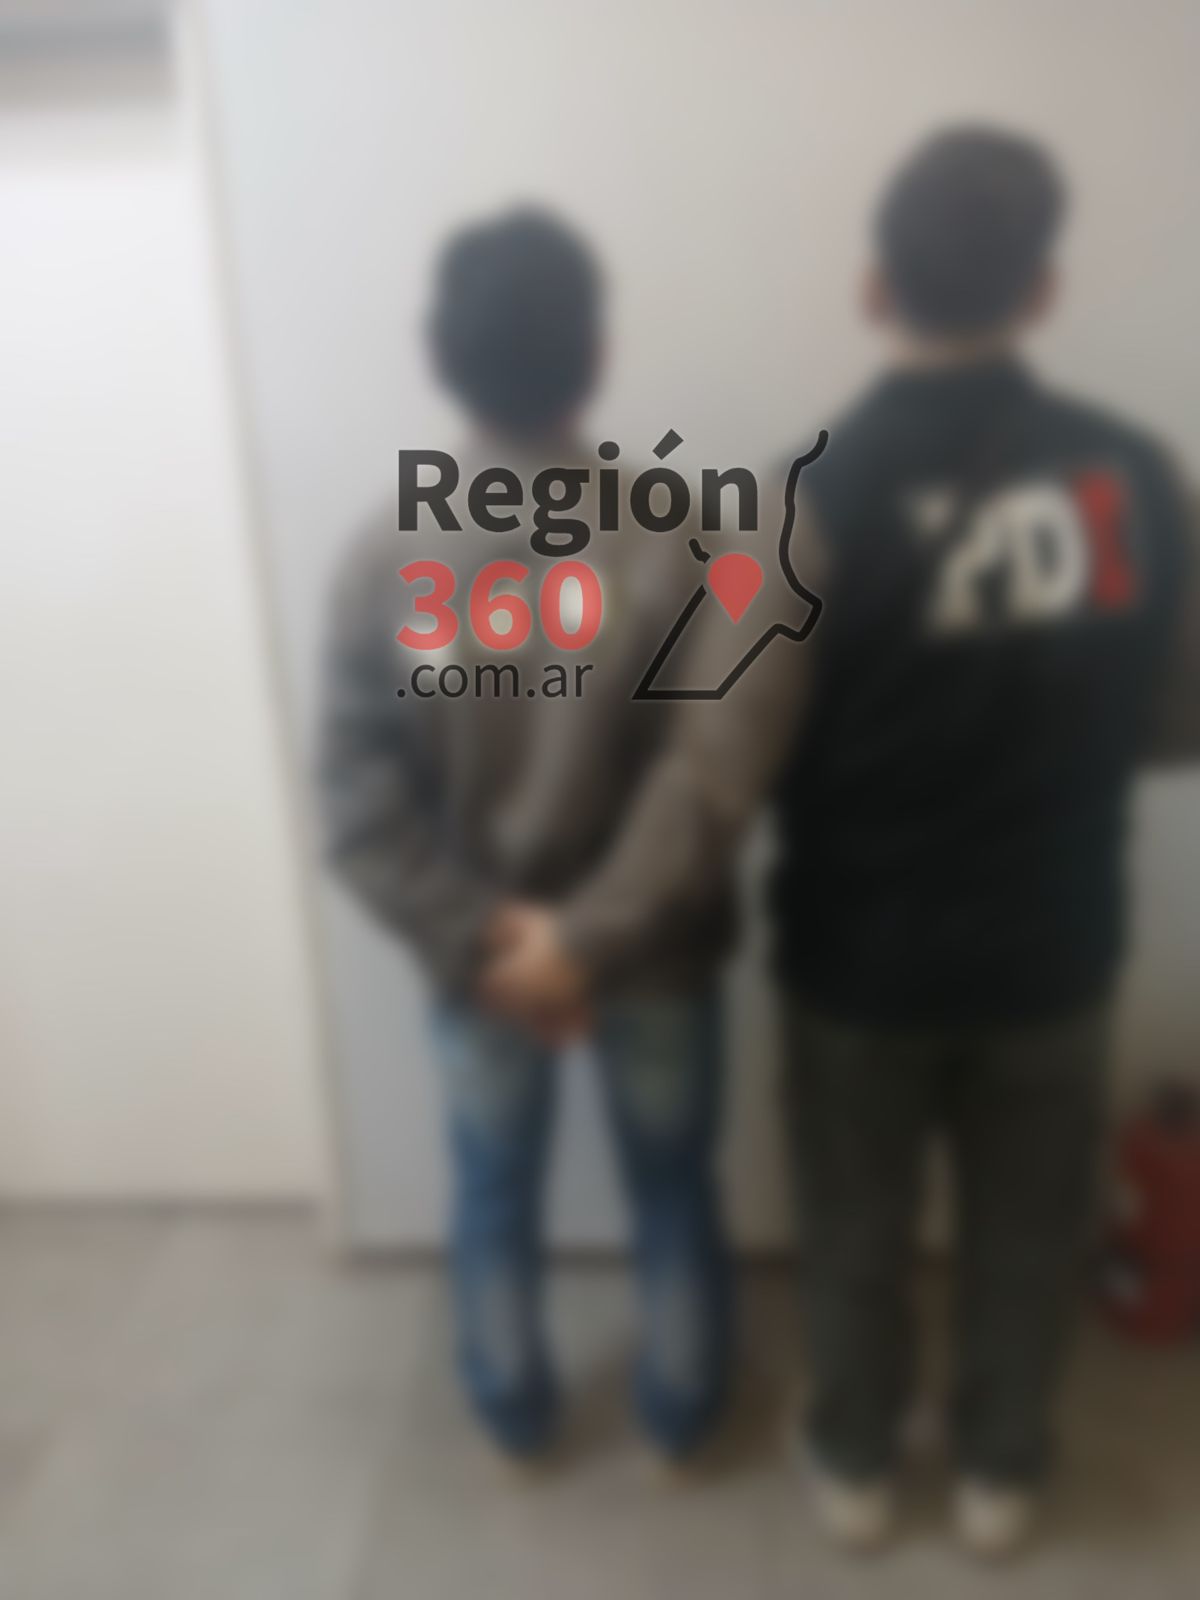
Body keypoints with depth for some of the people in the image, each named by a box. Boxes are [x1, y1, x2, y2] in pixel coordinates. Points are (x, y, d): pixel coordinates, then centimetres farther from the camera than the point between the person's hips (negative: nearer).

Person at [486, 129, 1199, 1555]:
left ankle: (854, 1468, 45)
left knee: (856, 1225, 21)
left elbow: (724, 768, -22)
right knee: (1025, 1223, 24)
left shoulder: (826, 495, -20)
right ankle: (999, 1474, 47)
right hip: (1052, 951, 3)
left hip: (862, 955, -2)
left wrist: (583, 927, -13)